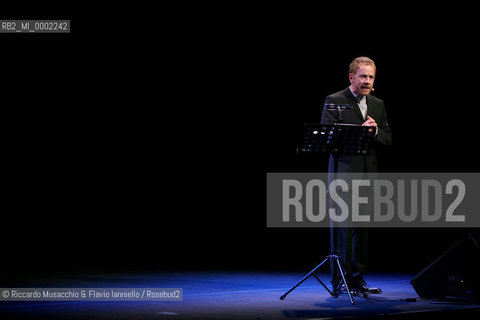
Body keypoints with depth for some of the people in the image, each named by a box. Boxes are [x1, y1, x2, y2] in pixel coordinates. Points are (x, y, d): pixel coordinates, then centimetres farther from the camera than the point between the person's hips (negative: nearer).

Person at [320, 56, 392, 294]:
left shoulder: (378, 105, 15)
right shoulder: (334, 101, -2)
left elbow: (388, 140, 13)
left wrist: (375, 131, -9)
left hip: (368, 176, 6)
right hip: (343, 174, -6)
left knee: (363, 229, 8)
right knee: (342, 227, -5)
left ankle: (356, 278, 15)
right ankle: (339, 279, -1)